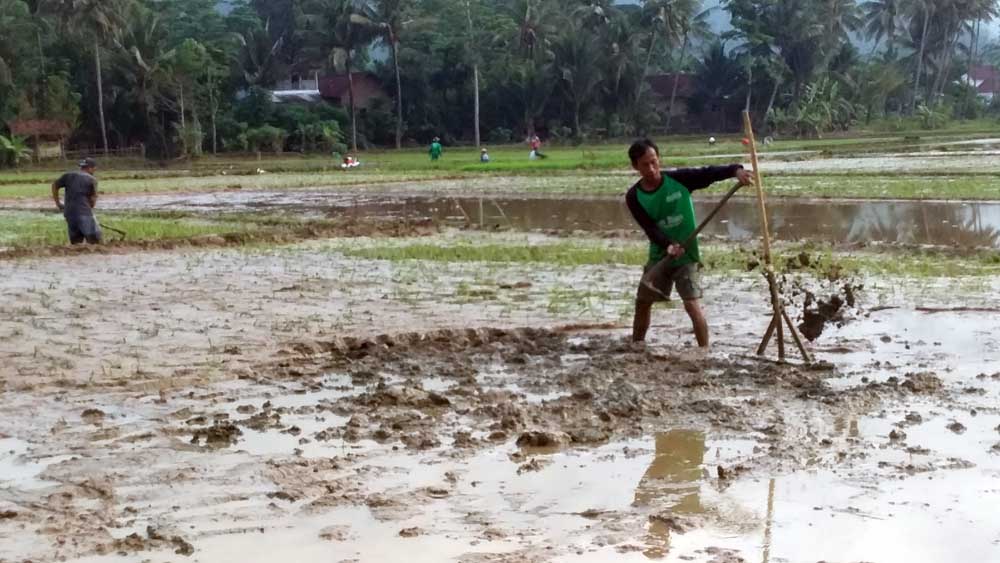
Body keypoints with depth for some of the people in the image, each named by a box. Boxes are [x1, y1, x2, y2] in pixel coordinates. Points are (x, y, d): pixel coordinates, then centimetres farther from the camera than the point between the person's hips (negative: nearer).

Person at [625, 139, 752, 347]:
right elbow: (649, 227, -14)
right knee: (642, 302, 10)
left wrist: (736, 170, -37)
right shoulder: (634, 197, -7)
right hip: (659, 255, 3)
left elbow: (709, 173, -18)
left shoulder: (678, 179, -11)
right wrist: (668, 245, -32)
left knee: (692, 304, -14)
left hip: (686, 254, -3)